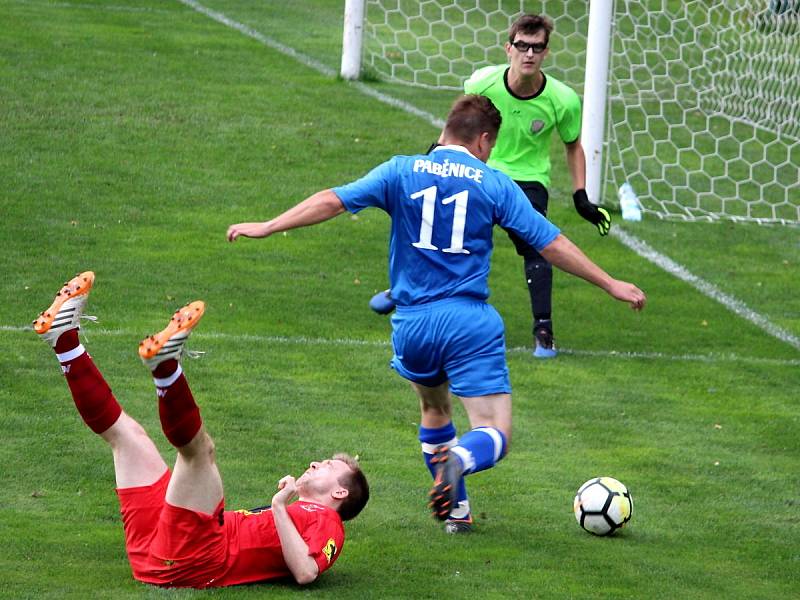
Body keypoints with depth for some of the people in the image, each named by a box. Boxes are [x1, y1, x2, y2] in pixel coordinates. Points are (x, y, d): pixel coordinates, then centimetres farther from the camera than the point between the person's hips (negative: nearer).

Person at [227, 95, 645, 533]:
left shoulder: (401, 171, 5)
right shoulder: (495, 184, 3)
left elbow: (333, 201, -2)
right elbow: (550, 243, 4)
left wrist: (267, 227, 6)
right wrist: (611, 285, 12)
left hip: (412, 324, 3)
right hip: (469, 323, -3)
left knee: (435, 409, 29)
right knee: (494, 433, -3)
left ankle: (456, 511, 25)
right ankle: (460, 460, -37)